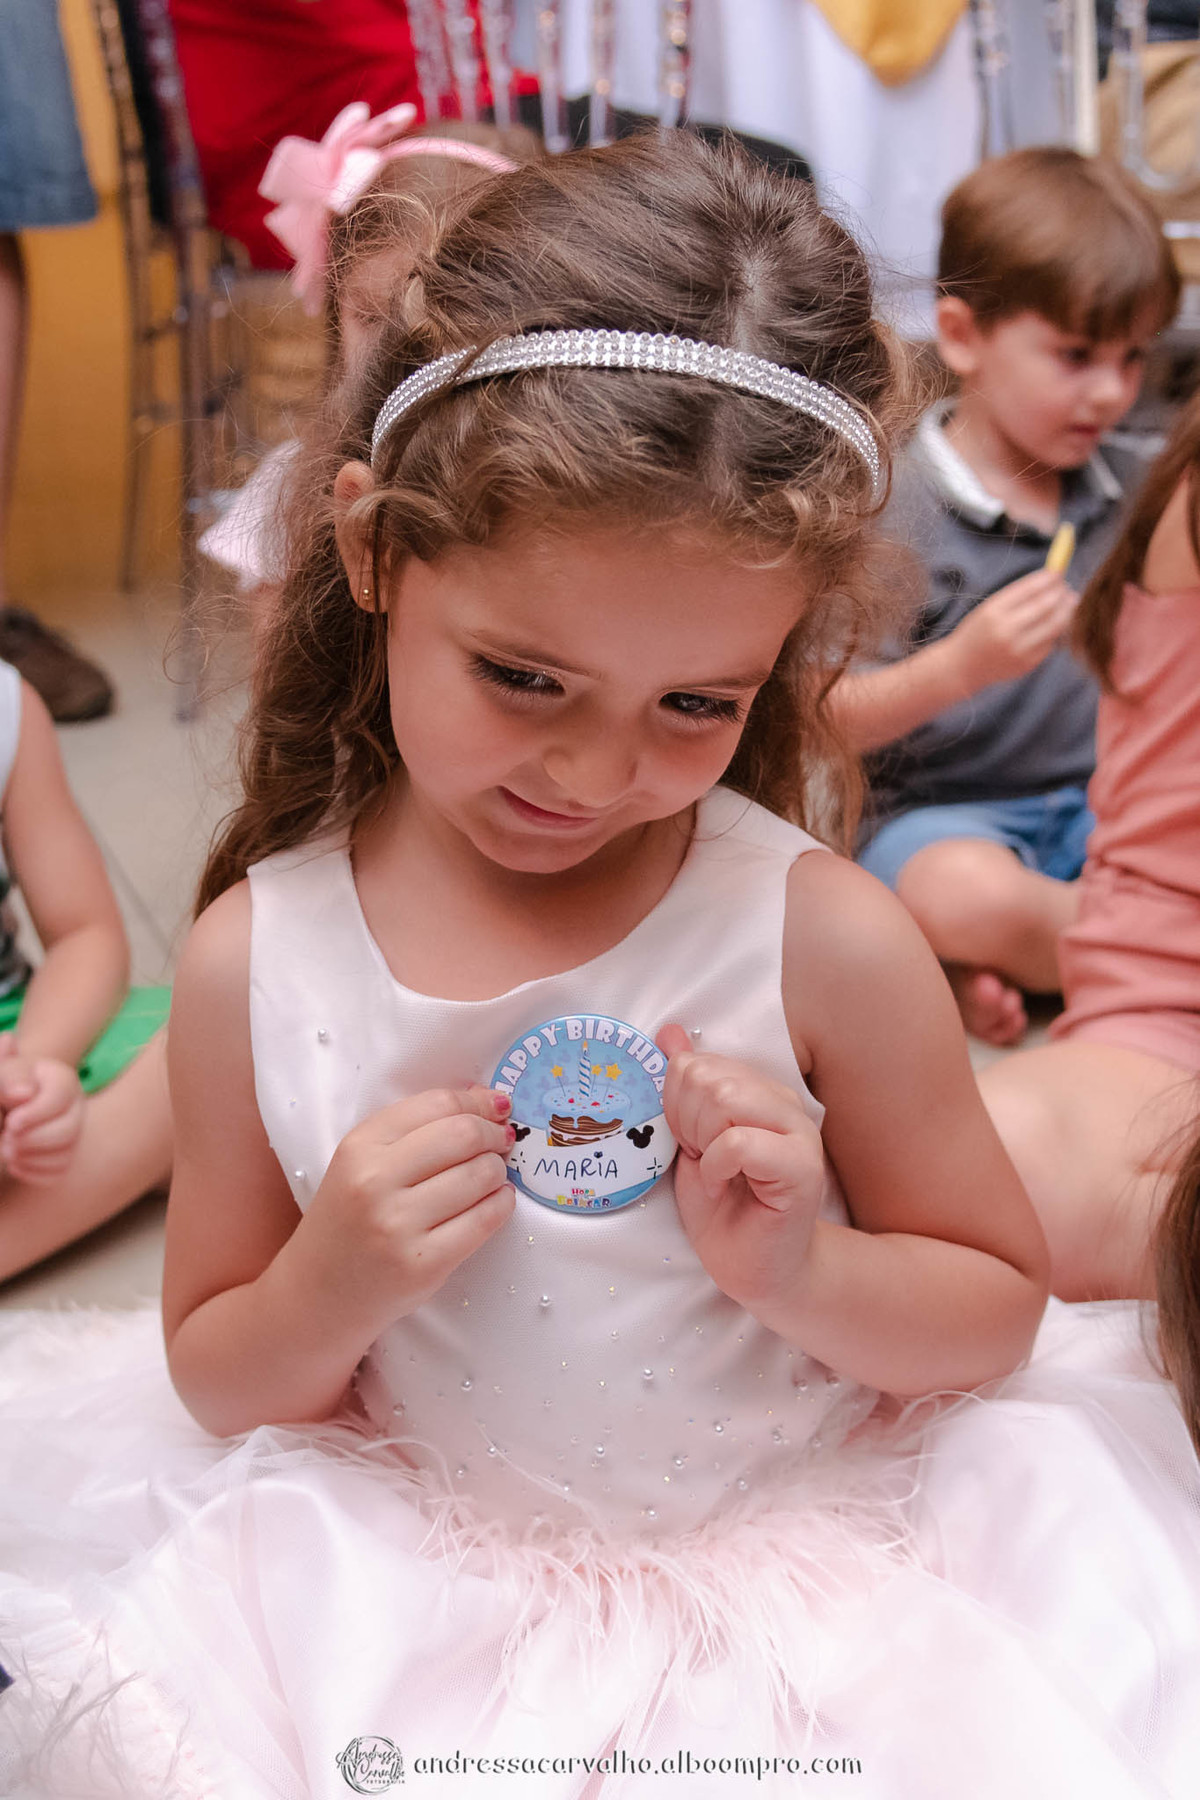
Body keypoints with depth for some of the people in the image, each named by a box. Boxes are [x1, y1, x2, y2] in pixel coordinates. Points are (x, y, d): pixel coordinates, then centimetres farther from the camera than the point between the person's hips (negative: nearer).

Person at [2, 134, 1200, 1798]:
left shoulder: (825, 942, -16)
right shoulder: (254, 959, -11)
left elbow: (997, 1302, -1)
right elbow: (217, 1385, 1)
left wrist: (805, 1270, -21)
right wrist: (330, 1288, -20)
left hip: (802, 1571, 1)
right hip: (422, 1598, 0)